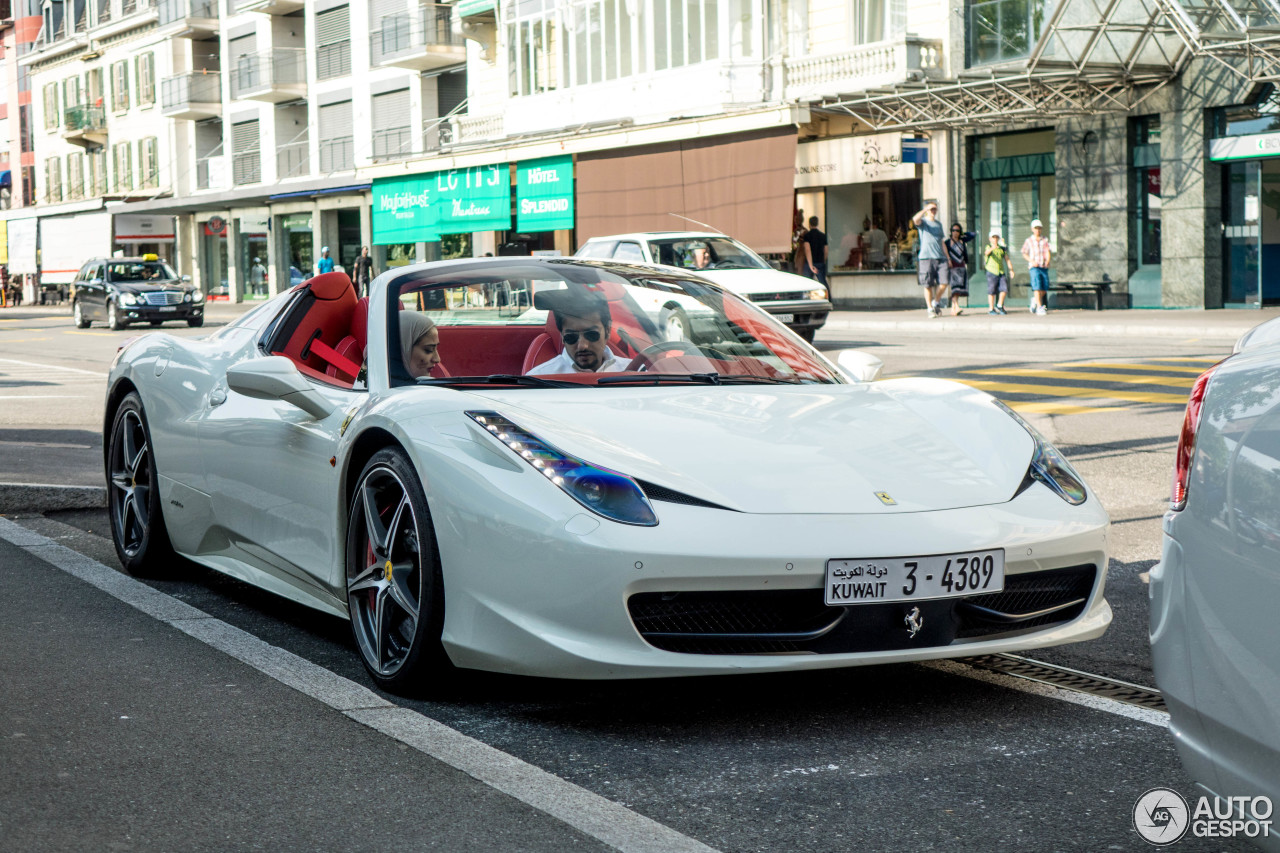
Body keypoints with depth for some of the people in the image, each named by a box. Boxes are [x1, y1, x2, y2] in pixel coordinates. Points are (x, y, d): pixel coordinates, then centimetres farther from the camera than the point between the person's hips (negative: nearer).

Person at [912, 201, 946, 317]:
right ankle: (930, 309, 7)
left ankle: (936, 301, 18)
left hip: (940, 257, 4)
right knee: (928, 285, -3)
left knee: (944, 283, -6)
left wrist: (947, 257, 22)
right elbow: (915, 220, -21)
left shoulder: (939, 224, 21)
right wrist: (925, 210, -25)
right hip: (926, 257, -4)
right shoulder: (923, 222, 4)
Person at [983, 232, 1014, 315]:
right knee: (992, 291, -3)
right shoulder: (988, 247, 0)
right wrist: (992, 248, -47)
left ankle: (999, 306, 14)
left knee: (1004, 289, -5)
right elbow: (986, 252, -24)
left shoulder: (1002, 248, 14)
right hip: (992, 272, -4)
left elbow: (1007, 260, 14)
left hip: (1001, 272, 4)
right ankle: (991, 309, 6)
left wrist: (1011, 270, 1)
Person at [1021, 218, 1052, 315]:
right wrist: (1032, 261, -7)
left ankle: (1035, 300, 29)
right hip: (1034, 267, -2)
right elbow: (1024, 253, 9)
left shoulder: (1045, 240, 6)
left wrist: (1048, 261, -21)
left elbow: (1048, 252, -2)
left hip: (1044, 267, 2)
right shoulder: (1028, 241, 4)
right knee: (1037, 287, -17)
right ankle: (1039, 307, -17)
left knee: (1044, 289, 1)